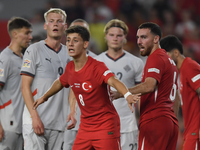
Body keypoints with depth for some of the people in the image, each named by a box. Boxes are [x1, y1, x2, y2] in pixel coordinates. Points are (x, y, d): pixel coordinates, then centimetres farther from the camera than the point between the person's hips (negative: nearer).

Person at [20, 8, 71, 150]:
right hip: (35, 121, -5)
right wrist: (35, 117, -15)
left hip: (58, 122, 5)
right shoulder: (34, 50, -2)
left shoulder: (69, 53, 14)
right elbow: (25, 86, -6)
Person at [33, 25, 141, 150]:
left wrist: (127, 95, -58)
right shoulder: (70, 68, 5)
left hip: (106, 126, -7)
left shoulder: (97, 67, -18)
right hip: (85, 126, 7)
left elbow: (113, 81, -37)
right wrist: (44, 97, 44)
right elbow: (59, 83, 28)